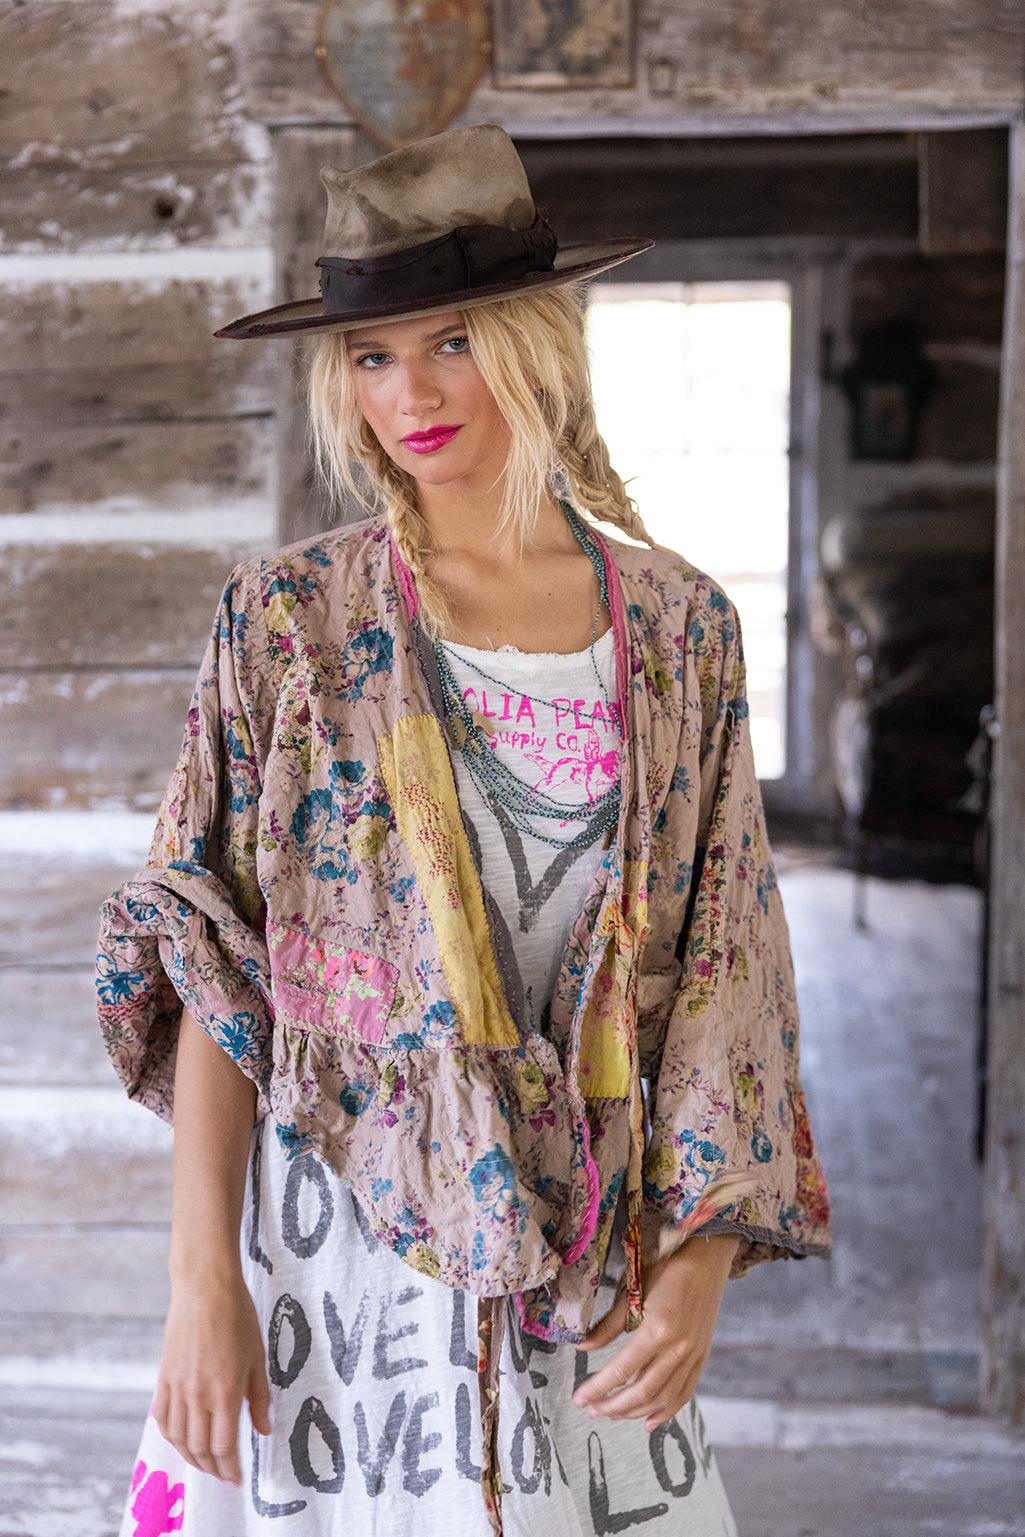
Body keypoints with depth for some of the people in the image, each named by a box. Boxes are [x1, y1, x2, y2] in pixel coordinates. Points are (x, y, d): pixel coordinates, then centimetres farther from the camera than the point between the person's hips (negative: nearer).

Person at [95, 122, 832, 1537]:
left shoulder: (680, 625, 0)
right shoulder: (290, 621, -4)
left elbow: (723, 969, 2)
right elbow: (212, 966, -4)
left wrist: (700, 1263, -6)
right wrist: (204, 1276, -9)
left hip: (596, 1253, 2)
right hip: (348, 1236, -1)